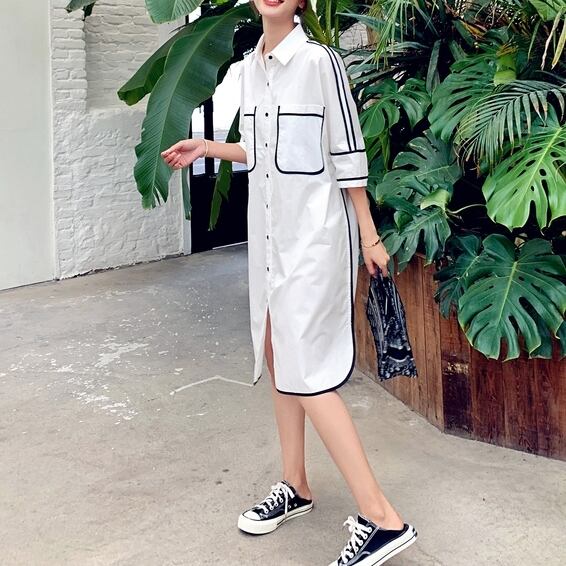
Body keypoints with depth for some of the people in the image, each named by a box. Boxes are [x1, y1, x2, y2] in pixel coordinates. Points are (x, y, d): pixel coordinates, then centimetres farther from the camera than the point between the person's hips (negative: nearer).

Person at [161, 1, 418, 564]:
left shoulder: (319, 60, -12)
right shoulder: (250, 67, 10)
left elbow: (348, 154, -10)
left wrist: (369, 237, -8)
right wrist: (206, 147, 19)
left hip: (314, 233, -8)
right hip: (267, 232, 8)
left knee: (304, 372, -12)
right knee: (275, 354, 12)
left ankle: (382, 519, -8)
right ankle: (295, 487, 28)